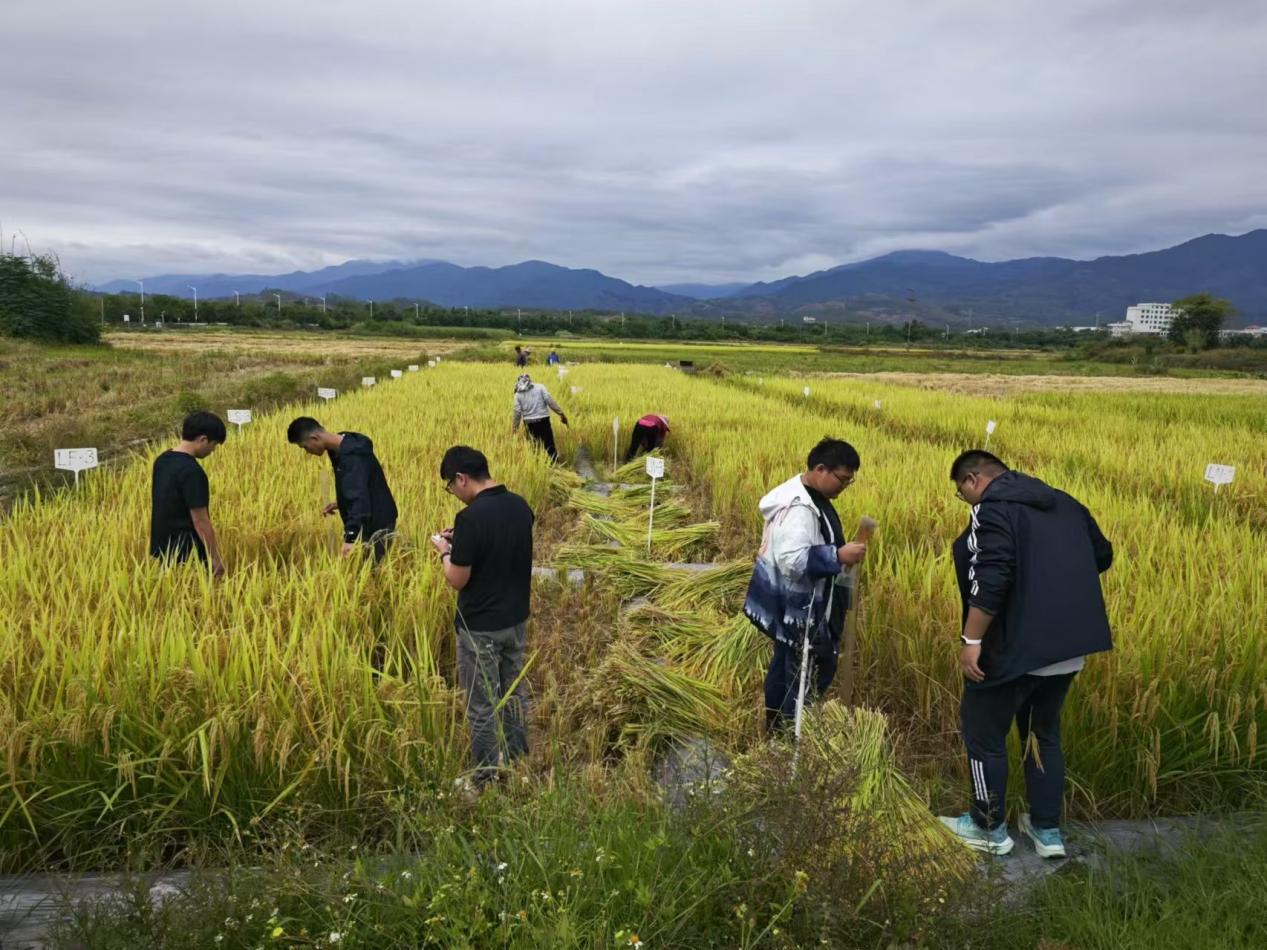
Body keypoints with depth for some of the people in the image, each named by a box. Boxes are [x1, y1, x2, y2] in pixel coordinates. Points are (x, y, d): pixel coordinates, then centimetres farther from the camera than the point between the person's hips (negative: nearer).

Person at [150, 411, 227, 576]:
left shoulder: (161, 461, 5)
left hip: (162, 547, 9)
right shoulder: (192, 472, -23)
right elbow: (200, 521, -21)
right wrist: (215, 557, -14)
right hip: (186, 552, -8)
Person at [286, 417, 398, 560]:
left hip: (376, 526, -9)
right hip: (368, 523, 9)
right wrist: (340, 503, 13)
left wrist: (351, 538, -43)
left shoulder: (352, 456, -25)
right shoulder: (340, 450, 6)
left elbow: (359, 498, -35)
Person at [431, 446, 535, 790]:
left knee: (482, 706, 7)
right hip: (516, 619, 7)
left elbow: (458, 580, -19)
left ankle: (488, 780, 20)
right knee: (514, 693, 21)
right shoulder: (520, 506, -1)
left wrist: (445, 552, -1)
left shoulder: (471, 517, -24)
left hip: (481, 628, -7)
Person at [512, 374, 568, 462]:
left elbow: (517, 411, 1)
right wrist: (561, 413, -4)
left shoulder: (518, 394, 5)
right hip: (543, 420, -2)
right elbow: (550, 401, -7)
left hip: (529, 422, 2)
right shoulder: (540, 387, 2)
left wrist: (515, 426, 11)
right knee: (549, 445, 2)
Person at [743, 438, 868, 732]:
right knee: (808, 678, -2)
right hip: (796, 609, -11)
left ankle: (776, 734, 36)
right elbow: (793, 559, -34)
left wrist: (840, 553, 13)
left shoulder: (809, 497, 8)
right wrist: (838, 556, -31)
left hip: (795, 607, 11)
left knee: (785, 670, 21)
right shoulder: (798, 507, -26)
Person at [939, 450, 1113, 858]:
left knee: (984, 734, 10)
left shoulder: (993, 508, -13)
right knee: (1043, 734, 23)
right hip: (1069, 646, 8)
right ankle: (1047, 830, 30)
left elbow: (991, 579, -25)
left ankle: (990, 829, 22)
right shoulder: (1063, 503, 12)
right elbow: (1103, 556, 23)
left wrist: (971, 641, -20)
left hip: (1015, 648, -8)